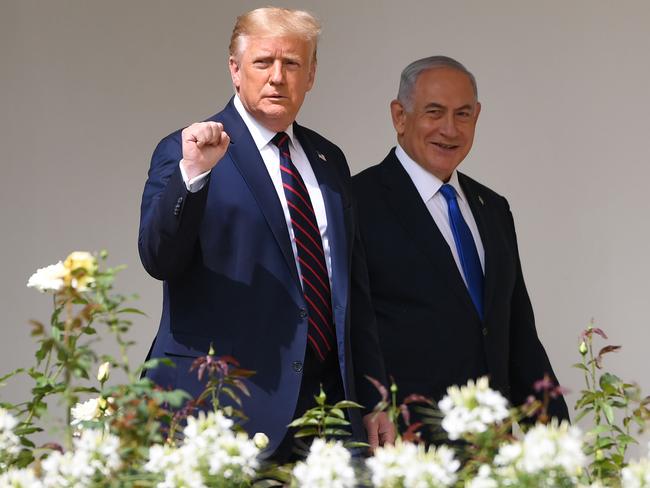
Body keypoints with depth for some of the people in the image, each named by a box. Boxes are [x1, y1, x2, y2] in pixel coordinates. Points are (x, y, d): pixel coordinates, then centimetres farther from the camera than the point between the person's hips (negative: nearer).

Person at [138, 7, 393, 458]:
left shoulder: (328, 161, 17)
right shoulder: (185, 151, -2)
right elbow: (158, 259, -16)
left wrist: (373, 400, 16)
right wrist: (192, 173, -30)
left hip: (326, 400, 5)